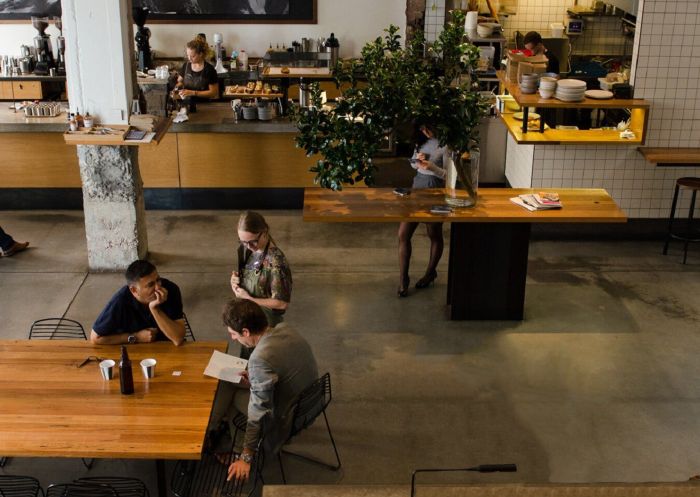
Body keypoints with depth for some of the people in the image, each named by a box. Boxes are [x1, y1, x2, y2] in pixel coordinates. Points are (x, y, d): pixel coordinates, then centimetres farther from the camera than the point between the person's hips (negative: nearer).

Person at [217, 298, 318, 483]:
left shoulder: (260, 360, -34)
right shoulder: (284, 328, -10)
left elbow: (259, 414, -27)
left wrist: (246, 457, -18)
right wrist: (254, 377, 4)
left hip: (288, 419, -8)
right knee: (231, 382, 18)